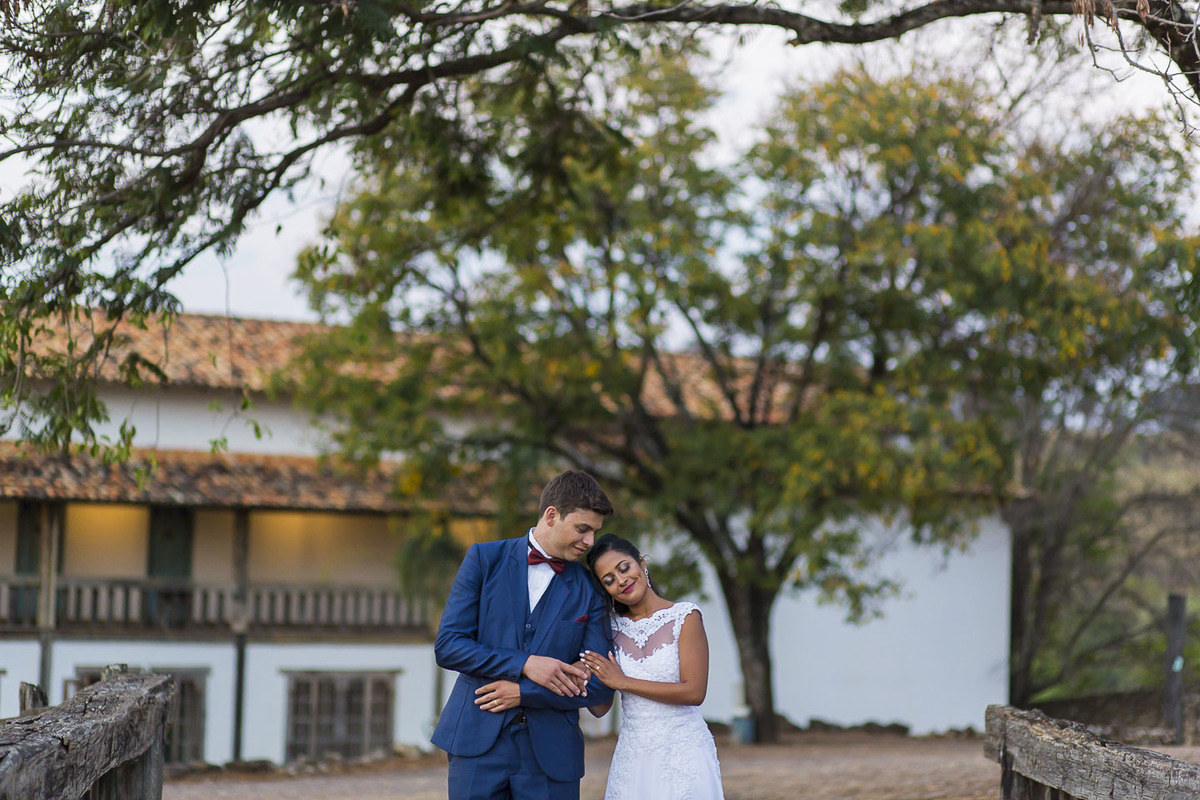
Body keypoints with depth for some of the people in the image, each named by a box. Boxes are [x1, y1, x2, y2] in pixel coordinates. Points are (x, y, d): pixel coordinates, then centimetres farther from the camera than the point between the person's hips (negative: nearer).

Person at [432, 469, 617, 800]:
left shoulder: (590, 590, 5)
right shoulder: (485, 559, 3)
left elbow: (600, 685, 1)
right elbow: (447, 645, -4)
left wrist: (523, 693, -9)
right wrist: (524, 664, -14)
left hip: (551, 753, 1)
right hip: (478, 740, -1)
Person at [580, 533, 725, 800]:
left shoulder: (684, 616, -6)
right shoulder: (613, 627, 7)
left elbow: (694, 692, -15)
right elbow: (600, 708, 8)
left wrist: (623, 682, -12)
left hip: (682, 751, -4)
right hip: (632, 755, 4)